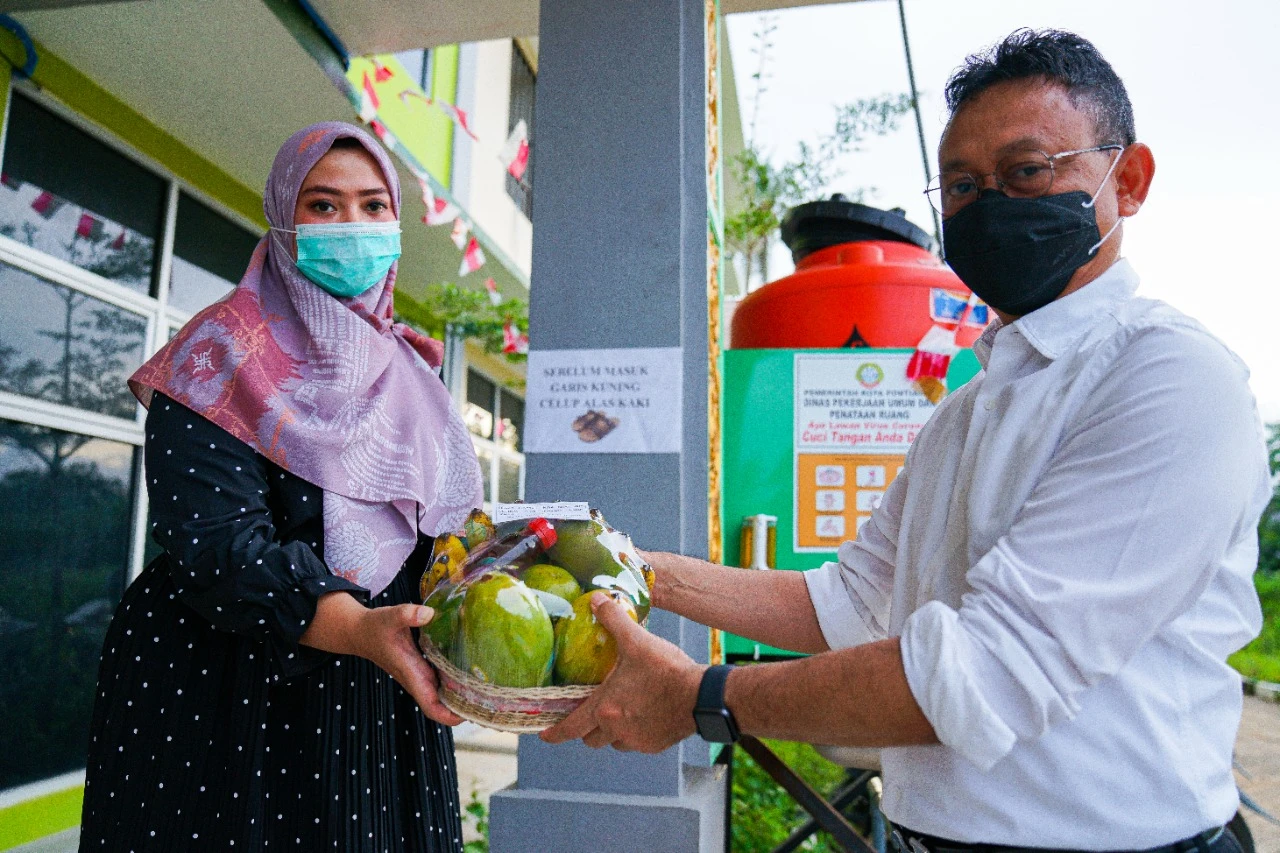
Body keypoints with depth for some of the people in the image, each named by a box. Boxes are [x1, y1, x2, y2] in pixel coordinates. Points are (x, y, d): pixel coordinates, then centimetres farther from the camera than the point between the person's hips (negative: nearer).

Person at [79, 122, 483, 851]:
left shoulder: (410, 367, 8)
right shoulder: (225, 353, -9)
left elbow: (444, 518, 9)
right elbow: (216, 543, -21)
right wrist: (354, 628, -35)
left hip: (380, 699, 5)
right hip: (226, 693, -5)